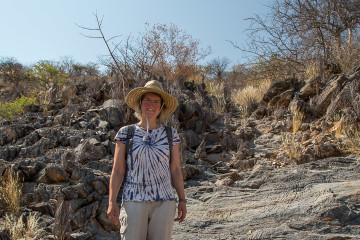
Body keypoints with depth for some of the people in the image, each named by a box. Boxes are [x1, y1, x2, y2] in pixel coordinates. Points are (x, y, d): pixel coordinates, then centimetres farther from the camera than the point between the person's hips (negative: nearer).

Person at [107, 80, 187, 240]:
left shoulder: (171, 134, 6)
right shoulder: (125, 133, 2)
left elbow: (175, 170, 8)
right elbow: (117, 171, 2)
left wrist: (182, 199, 6)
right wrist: (112, 201, -4)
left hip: (164, 203, 1)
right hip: (134, 201, -1)